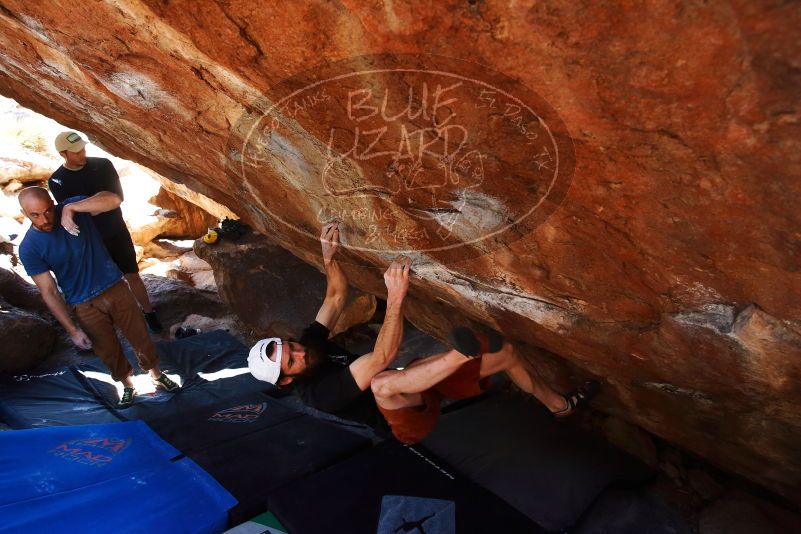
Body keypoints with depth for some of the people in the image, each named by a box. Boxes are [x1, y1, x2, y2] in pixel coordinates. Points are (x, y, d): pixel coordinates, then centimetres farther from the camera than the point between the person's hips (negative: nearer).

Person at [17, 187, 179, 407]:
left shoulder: (75, 207, -12)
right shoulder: (29, 248, -14)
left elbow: (114, 199, -30)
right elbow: (49, 293, -11)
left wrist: (71, 208, -33)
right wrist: (72, 330, -11)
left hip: (115, 288, 1)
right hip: (85, 305, -1)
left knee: (141, 337, 12)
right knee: (109, 351, 13)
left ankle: (157, 376, 36)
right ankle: (127, 385, 39)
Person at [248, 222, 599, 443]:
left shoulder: (309, 342, -1)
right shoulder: (317, 394, -26)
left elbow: (336, 299, 1)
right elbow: (382, 358, -37)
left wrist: (328, 256, -18)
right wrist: (396, 296, -48)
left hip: (416, 385, 8)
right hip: (411, 421, -8)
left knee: (505, 351, 2)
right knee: (382, 382, -46)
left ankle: (560, 404, 21)